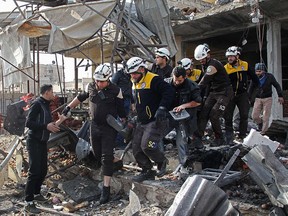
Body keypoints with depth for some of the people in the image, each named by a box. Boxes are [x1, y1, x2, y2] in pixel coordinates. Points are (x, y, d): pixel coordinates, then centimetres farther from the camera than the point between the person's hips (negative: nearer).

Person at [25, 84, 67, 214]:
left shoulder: (46, 105, 14)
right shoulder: (37, 104, -13)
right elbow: (28, 123, -22)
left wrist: (59, 121, 15)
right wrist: (46, 126, -24)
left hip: (42, 142, 9)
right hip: (34, 141, -9)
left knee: (43, 170, 15)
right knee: (34, 171, -11)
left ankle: (36, 193, 31)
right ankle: (28, 203, -8)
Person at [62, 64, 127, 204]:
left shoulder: (115, 91, -12)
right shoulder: (91, 87, -2)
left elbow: (121, 110, -5)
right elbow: (80, 97, 16)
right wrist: (68, 107, 19)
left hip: (109, 128, -5)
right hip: (95, 125, 5)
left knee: (106, 157, -9)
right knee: (97, 154, 14)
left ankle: (106, 190, -7)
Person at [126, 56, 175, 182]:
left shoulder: (153, 80, -14)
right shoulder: (135, 83, 14)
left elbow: (169, 91, -23)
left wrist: (162, 108, -30)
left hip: (156, 121, -9)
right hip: (142, 123, 9)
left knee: (147, 146, -20)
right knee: (136, 148, 5)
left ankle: (162, 162, 9)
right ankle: (147, 171, 20)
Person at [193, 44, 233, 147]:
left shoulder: (213, 65, -21)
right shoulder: (205, 66, 10)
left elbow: (203, 82, -23)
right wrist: (207, 94, 12)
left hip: (224, 93, -9)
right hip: (213, 92, 9)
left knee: (213, 116, -14)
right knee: (204, 114, -6)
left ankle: (220, 139, 3)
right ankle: (198, 137, -9)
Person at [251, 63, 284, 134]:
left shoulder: (269, 76, -8)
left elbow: (277, 86, 2)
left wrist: (280, 96, -1)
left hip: (267, 99, -2)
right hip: (258, 99, 2)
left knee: (266, 117, -3)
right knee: (254, 116, -3)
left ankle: (263, 132, 7)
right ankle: (260, 123, 28)